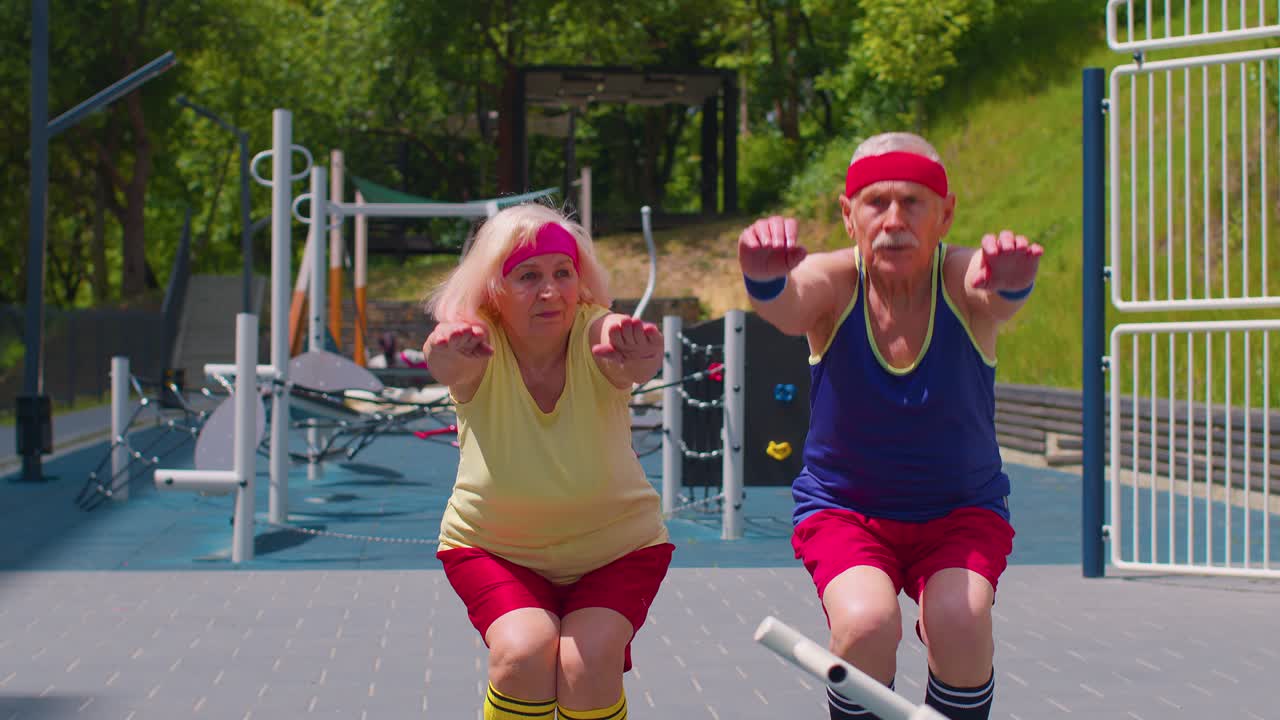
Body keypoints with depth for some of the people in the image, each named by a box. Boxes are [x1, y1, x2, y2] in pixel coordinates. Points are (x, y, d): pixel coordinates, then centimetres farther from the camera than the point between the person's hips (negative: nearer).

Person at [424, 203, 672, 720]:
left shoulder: (596, 338, -21)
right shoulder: (478, 352, -20)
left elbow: (629, 363, -45)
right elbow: (447, 360, -44)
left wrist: (635, 360, -70)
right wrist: (448, 354, -69)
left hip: (617, 546, 0)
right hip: (494, 546, 0)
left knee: (588, 663, -23)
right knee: (522, 651, -26)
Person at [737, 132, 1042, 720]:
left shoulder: (963, 280, -17)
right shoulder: (833, 282, -17)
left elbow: (1001, 297, -42)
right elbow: (785, 307, -41)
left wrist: (1011, 283, -67)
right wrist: (766, 279, -65)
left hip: (960, 512, 0)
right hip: (842, 509, 0)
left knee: (961, 620, -28)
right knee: (866, 622, -28)